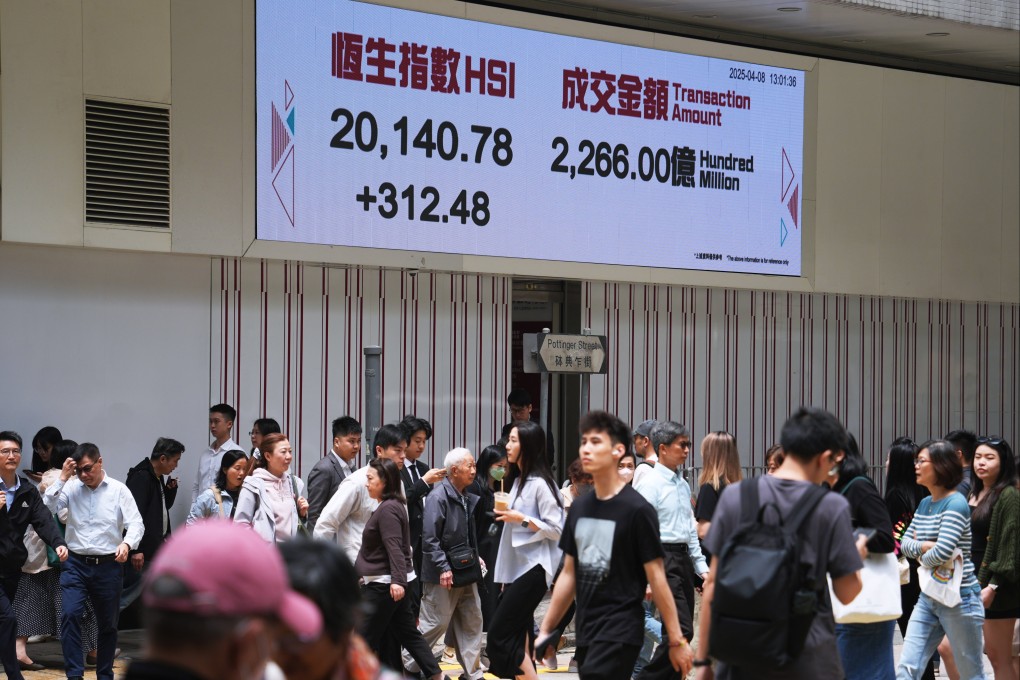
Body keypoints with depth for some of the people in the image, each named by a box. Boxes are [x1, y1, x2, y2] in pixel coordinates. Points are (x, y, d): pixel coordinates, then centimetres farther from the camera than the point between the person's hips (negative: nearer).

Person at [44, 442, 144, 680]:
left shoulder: (118, 490, -2)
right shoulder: (71, 488, 2)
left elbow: (136, 523, -6)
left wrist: (127, 544, -25)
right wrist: (62, 479, -12)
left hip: (108, 565, 0)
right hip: (75, 564, 0)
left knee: (108, 624, 10)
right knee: (70, 615, -18)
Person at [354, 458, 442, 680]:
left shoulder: (388, 509, -16)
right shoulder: (388, 506, 15)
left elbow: (394, 547, -25)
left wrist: (398, 580, -32)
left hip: (384, 584, -11)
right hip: (388, 582, 11)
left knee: (366, 637, -3)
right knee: (408, 633, 12)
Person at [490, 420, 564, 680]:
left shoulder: (540, 483, -14)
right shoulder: (520, 481, 15)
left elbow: (556, 529, -16)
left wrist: (521, 519, -20)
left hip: (533, 569, -9)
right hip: (517, 568, 9)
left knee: (499, 636, -12)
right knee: (517, 638, 7)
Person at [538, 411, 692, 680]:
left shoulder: (637, 509, -10)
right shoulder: (579, 508, 9)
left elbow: (656, 577, -9)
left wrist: (676, 640, -9)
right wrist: (545, 630, 15)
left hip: (621, 633, -7)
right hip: (586, 632, 7)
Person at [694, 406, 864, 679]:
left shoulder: (734, 497, 1)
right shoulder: (832, 507, -6)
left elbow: (713, 583, 2)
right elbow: (846, 592, -2)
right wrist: (858, 553, 20)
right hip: (809, 658, -2)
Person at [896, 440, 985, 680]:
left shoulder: (956, 504, -15)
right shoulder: (925, 504, 10)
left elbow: (943, 551, -26)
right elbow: (904, 543, 11)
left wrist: (923, 559, -5)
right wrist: (923, 546, -10)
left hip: (959, 597, -8)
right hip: (928, 597, 8)